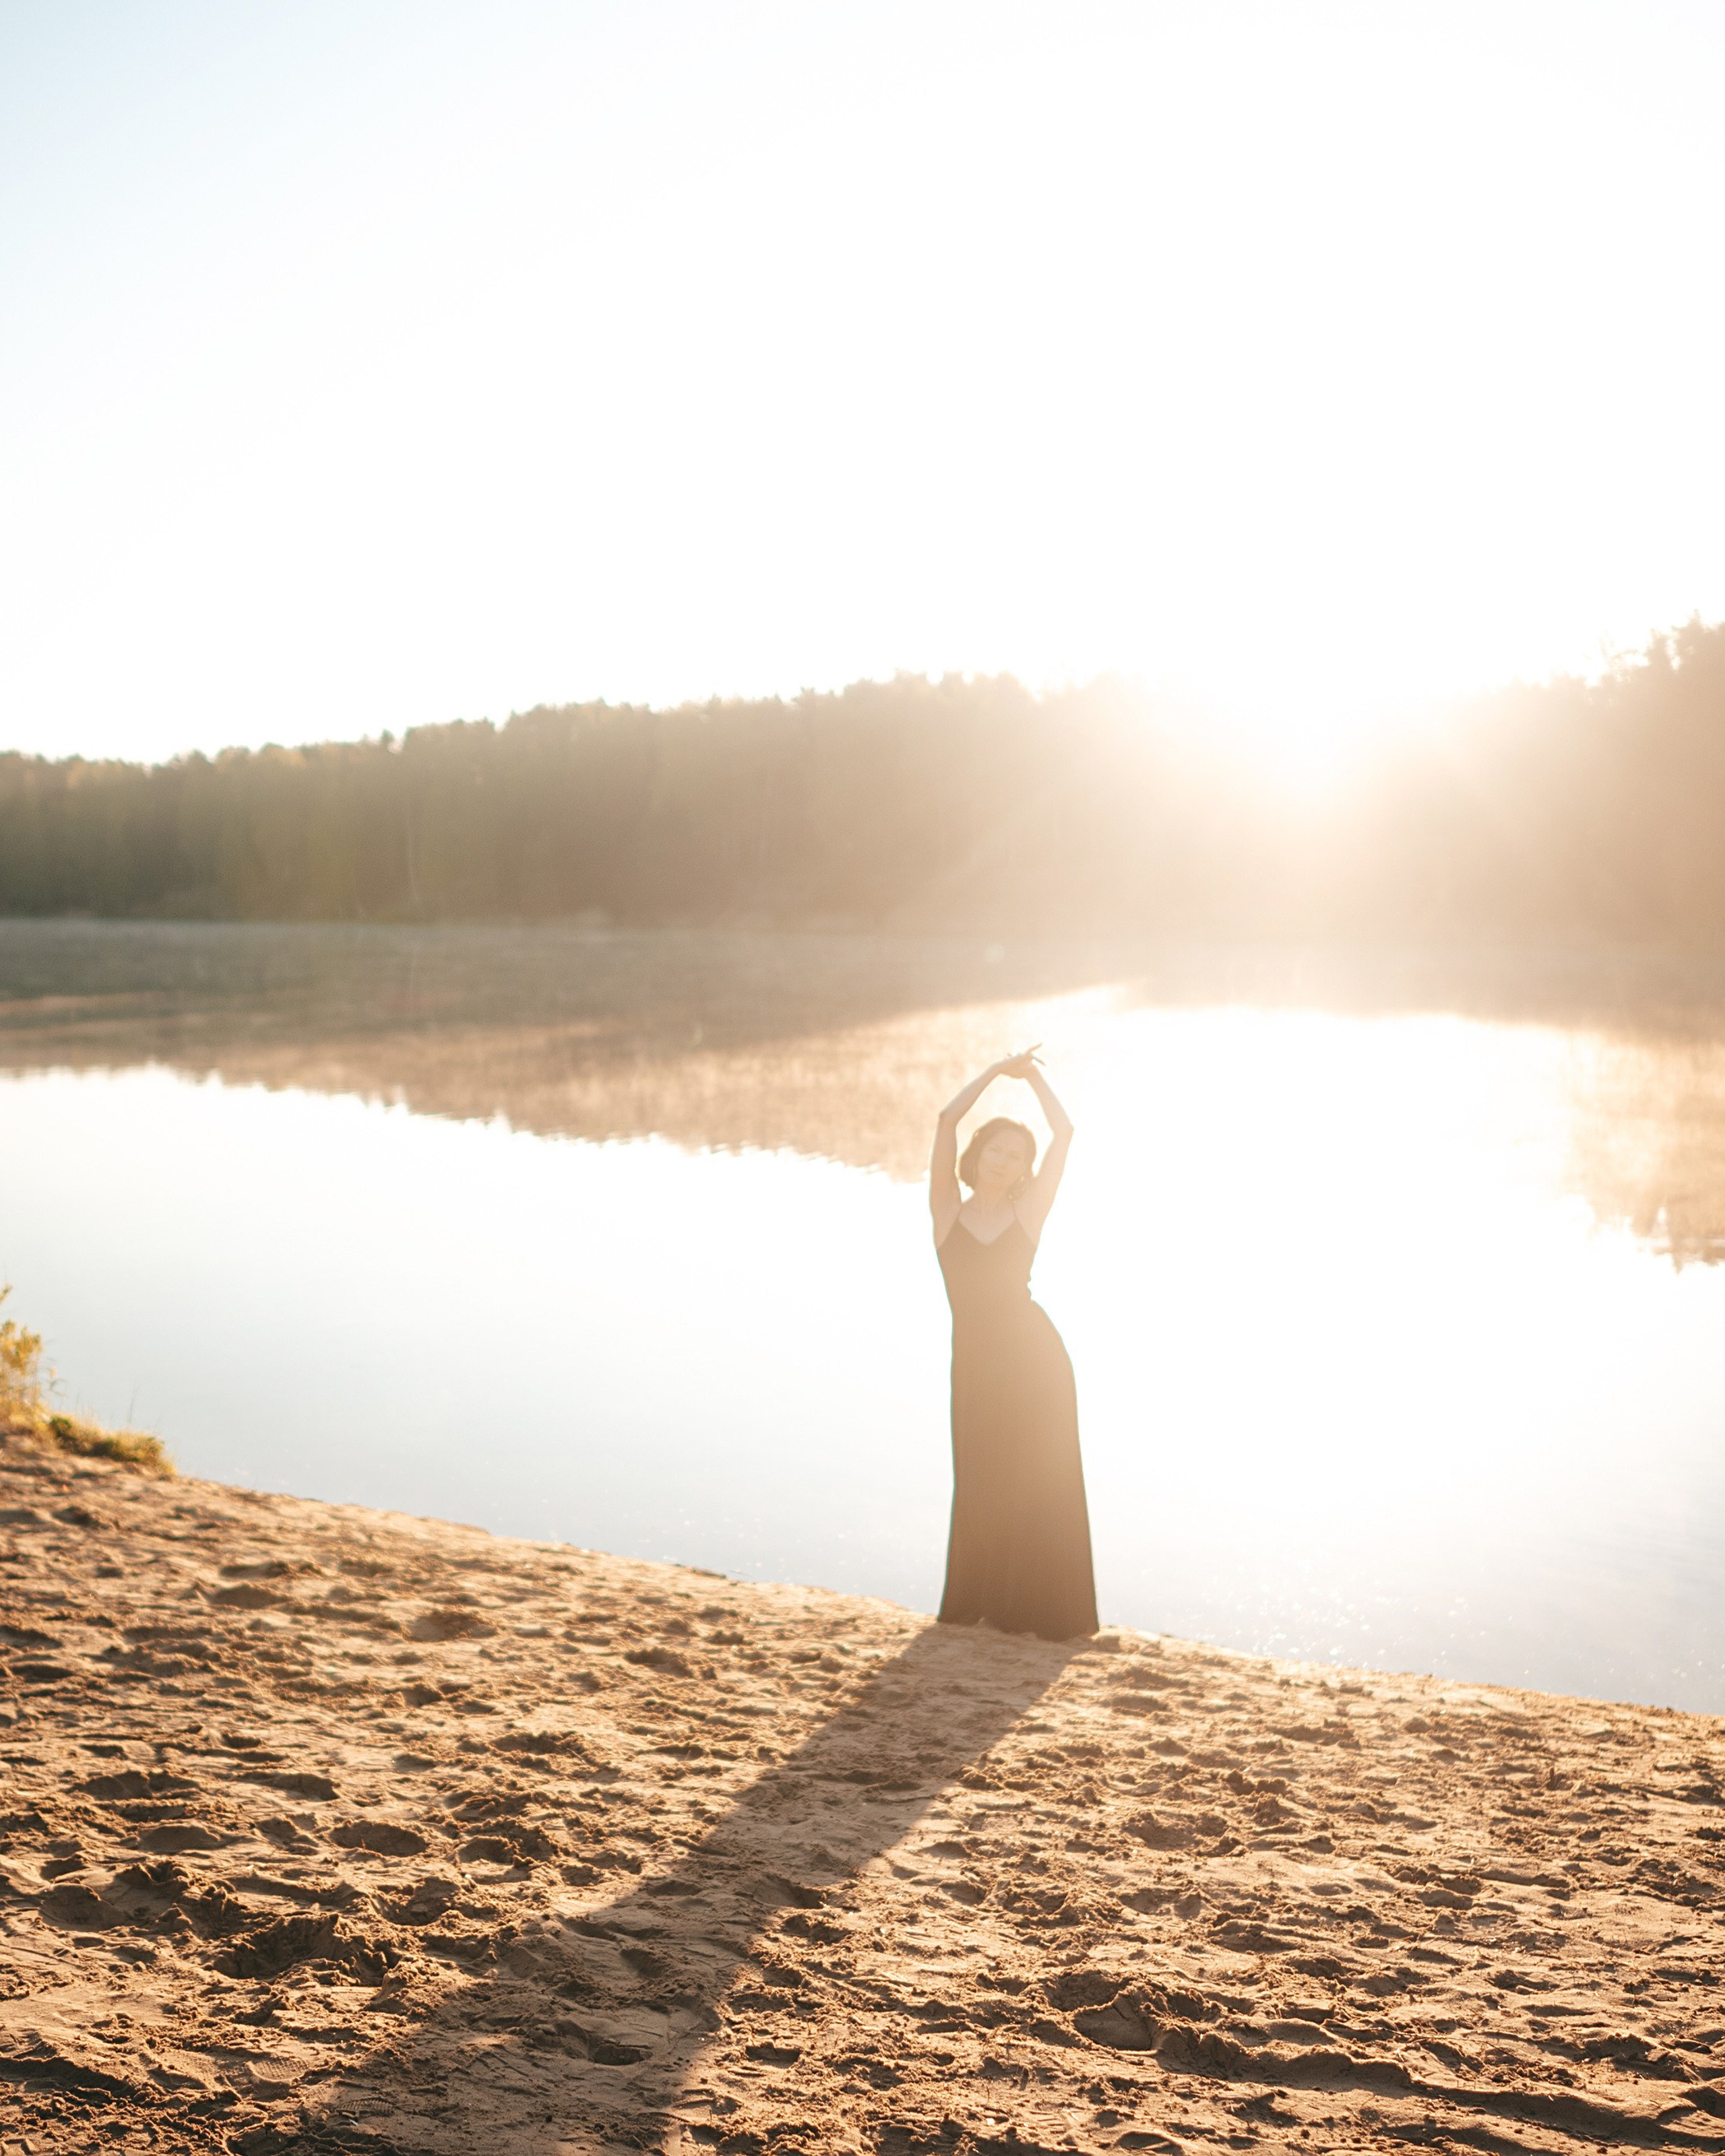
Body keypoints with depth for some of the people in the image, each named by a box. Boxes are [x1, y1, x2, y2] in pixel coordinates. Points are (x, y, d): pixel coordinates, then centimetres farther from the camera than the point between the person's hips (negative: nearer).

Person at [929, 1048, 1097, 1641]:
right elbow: (947, 1120, -5)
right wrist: (995, 1070, 3)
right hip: (976, 1363, 0)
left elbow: (1064, 1132, 0)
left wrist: (1033, 1075, 9)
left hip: (1034, 1356, 0)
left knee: (1040, 1485, 5)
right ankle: (981, 1603, 24)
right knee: (983, 1487, 11)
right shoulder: (947, 1211, 3)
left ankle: (1044, 1609, 14)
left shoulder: (1027, 1212, 4)